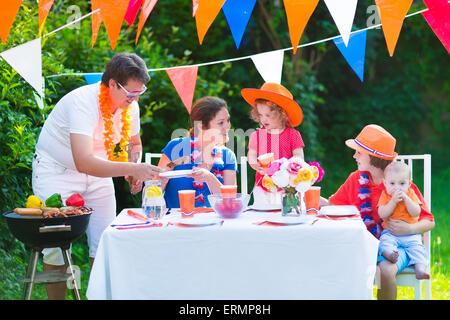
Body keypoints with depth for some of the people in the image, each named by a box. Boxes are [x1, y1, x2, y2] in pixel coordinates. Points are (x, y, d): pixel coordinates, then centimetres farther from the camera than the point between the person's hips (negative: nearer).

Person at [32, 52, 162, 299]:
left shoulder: (130, 106, -10)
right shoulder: (83, 102, -33)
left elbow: (134, 143, 12)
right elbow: (84, 162, -44)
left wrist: (135, 167, -11)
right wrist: (133, 169, -50)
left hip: (97, 173, 6)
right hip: (57, 171, -6)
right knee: (57, 245, -8)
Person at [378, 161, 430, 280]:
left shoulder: (411, 194, 5)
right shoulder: (385, 195, 3)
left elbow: (416, 213, -8)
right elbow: (382, 214, -11)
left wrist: (406, 199, -17)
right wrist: (394, 201, -19)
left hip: (411, 233, 1)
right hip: (390, 232, -1)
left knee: (416, 246, -23)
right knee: (385, 242, -30)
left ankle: (420, 269, -36)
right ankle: (389, 253, -58)